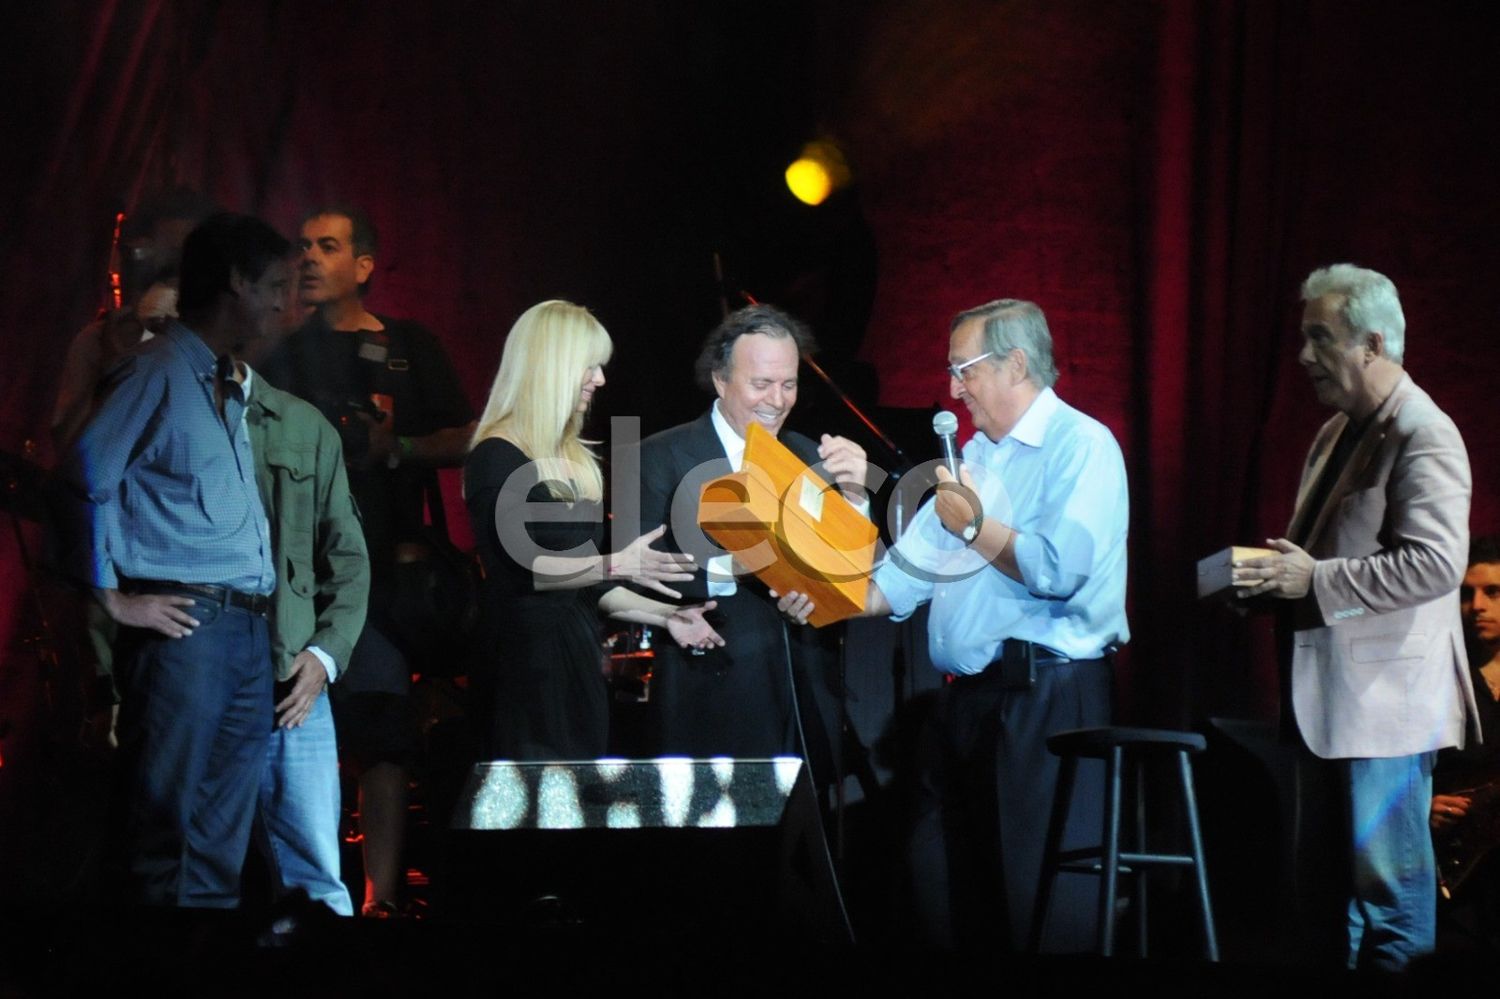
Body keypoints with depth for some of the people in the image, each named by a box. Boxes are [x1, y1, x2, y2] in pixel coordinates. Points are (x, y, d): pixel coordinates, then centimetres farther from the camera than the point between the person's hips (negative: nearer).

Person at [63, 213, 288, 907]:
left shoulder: (230, 389, 20)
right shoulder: (160, 372, -6)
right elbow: (87, 477, -16)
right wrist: (113, 596, -12)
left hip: (247, 632, 8)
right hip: (182, 622, -8)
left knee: (220, 847, 10)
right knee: (168, 828, -7)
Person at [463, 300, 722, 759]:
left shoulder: (574, 459, 18)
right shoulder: (497, 457, -8)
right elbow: (519, 566, -19)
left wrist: (664, 615, 12)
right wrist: (618, 564, -24)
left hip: (577, 653, 8)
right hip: (529, 659, -8)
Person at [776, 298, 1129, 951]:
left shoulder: (1081, 447, -8)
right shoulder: (976, 455, 20)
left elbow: (1058, 571, -23)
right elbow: (909, 572, 17)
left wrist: (974, 526, -12)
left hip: (1046, 698, -9)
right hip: (964, 700, 9)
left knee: (1046, 906, -9)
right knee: (945, 897, 11)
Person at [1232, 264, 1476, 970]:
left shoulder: (1423, 435, -13)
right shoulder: (1336, 434, 17)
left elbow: (1436, 563, -23)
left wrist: (1315, 580, -22)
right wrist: (1280, 574, 8)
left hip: (1385, 699, -10)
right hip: (1330, 698, 10)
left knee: (1390, 886, -7)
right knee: (1337, 884, 13)